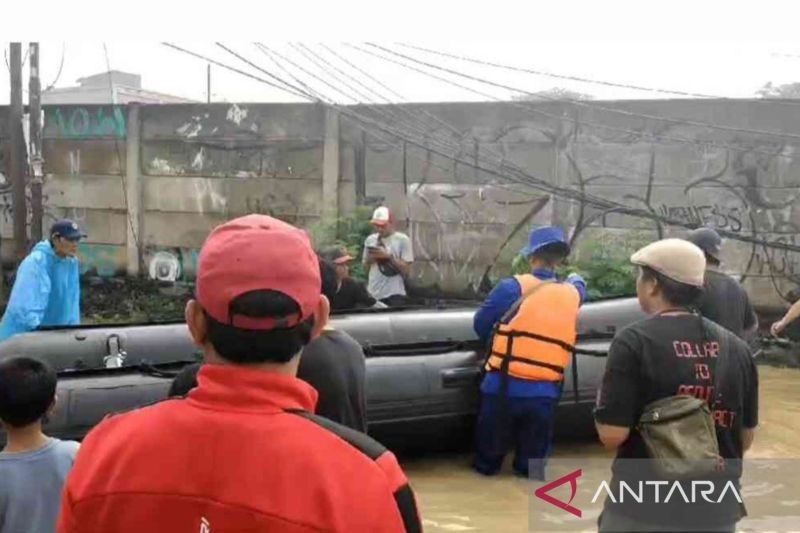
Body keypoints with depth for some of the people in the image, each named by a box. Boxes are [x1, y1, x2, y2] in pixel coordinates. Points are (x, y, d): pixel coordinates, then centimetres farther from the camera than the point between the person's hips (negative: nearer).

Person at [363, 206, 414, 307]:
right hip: (373, 294, 4)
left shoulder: (402, 239, -3)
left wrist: (389, 256, -15)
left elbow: (406, 270, -7)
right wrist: (369, 259, -5)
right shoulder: (370, 240, 10)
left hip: (394, 295, -4)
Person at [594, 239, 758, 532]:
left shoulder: (635, 341, -14)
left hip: (644, 509, -4)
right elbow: (745, 439, 9)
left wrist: (606, 403, 2)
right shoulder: (737, 348, 2)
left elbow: (612, 435, -18)